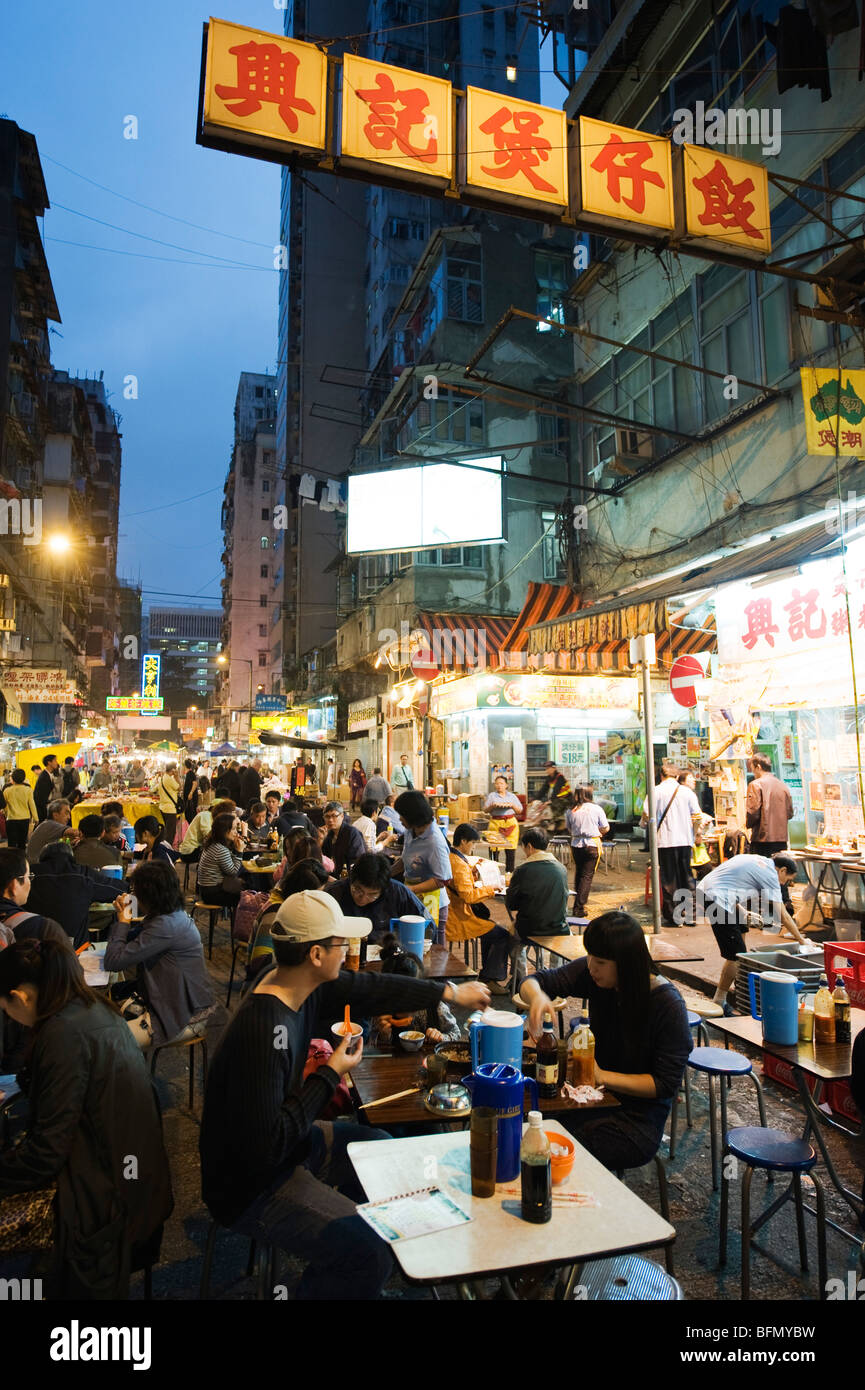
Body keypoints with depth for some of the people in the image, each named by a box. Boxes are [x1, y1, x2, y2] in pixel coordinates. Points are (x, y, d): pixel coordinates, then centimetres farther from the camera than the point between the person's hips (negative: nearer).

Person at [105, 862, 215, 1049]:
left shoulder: (166, 925, -26)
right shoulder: (174, 914, 5)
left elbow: (113, 961, -23)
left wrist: (123, 921, -9)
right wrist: (124, 917, -3)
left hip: (183, 1018, -10)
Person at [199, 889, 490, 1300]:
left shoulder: (300, 986, -9)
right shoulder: (262, 1033, -35)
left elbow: (369, 988, 5)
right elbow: (266, 1144, -30)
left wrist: (450, 993, 10)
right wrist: (330, 1077, -21)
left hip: (289, 1141, 10)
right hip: (251, 1185, -9)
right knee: (370, 1257, -21)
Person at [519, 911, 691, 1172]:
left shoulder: (667, 1004, -19)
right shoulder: (591, 974, -7)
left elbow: (666, 1083, -15)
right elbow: (534, 981, -2)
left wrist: (603, 1077, -24)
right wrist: (537, 996, -26)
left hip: (639, 1121, -4)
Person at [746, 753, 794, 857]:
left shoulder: (756, 784, -8)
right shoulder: (783, 785, 10)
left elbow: (753, 813, -13)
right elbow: (790, 814, 13)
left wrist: (748, 824, 5)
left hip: (762, 840, -6)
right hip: (782, 840, 6)